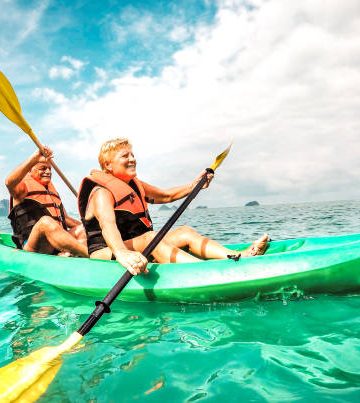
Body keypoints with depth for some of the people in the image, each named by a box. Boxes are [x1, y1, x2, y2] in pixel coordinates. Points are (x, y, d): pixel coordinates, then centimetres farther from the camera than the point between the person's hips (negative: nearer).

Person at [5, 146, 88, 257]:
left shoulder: (52, 191, 28)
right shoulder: (25, 187, 7)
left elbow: (65, 218, 30)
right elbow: (9, 182, -18)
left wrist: (83, 226, 12)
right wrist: (34, 158, -24)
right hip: (32, 246, -7)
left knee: (82, 229, -8)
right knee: (46, 221, -33)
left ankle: (66, 254, -39)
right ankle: (88, 253, -47)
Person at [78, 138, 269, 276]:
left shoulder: (135, 186, 15)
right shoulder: (102, 193, -14)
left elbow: (166, 196, 26)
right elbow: (107, 225, -36)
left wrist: (194, 185, 11)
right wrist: (122, 253, -56)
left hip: (137, 247, 9)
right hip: (105, 255, -9)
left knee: (185, 232, -9)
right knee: (150, 237, -37)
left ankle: (239, 257, -27)